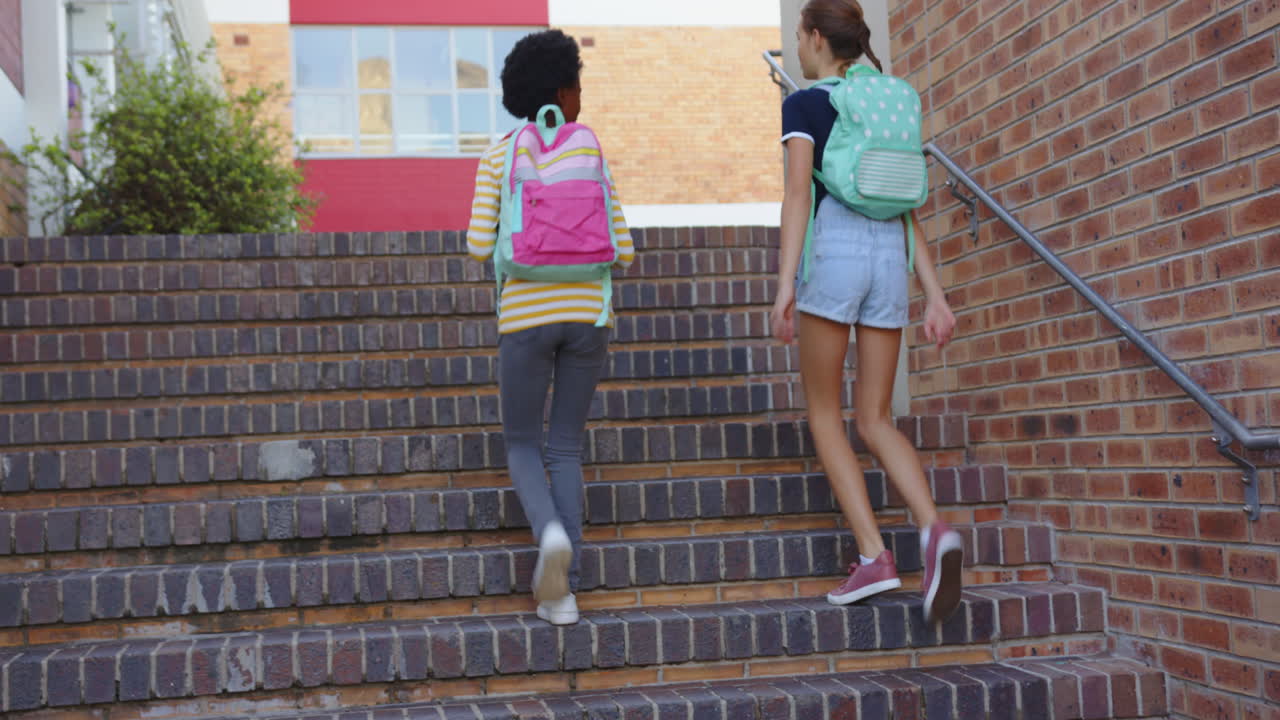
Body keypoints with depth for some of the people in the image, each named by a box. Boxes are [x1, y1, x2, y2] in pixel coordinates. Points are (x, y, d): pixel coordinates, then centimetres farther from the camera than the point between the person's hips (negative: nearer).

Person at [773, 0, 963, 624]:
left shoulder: (804, 106, 3)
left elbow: (798, 192, -11)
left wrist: (785, 283, -17)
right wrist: (935, 296, 13)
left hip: (831, 252, -5)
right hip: (887, 258, 5)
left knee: (825, 414, 5)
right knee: (875, 420, 7)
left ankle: (873, 556, -6)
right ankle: (933, 530, -18)